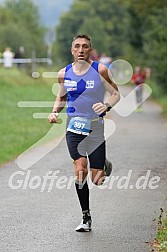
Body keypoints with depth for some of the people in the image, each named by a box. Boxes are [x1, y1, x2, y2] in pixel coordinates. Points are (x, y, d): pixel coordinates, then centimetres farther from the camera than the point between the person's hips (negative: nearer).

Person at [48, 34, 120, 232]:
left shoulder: (100, 70, -7)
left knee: (97, 180, 0)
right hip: (73, 126, 2)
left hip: (95, 126, -2)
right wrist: (55, 112, -2)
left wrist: (107, 106, -21)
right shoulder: (64, 73, 3)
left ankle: (104, 165, 39)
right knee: (80, 170, -15)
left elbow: (116, 94, 0)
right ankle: (86, 218, -3)